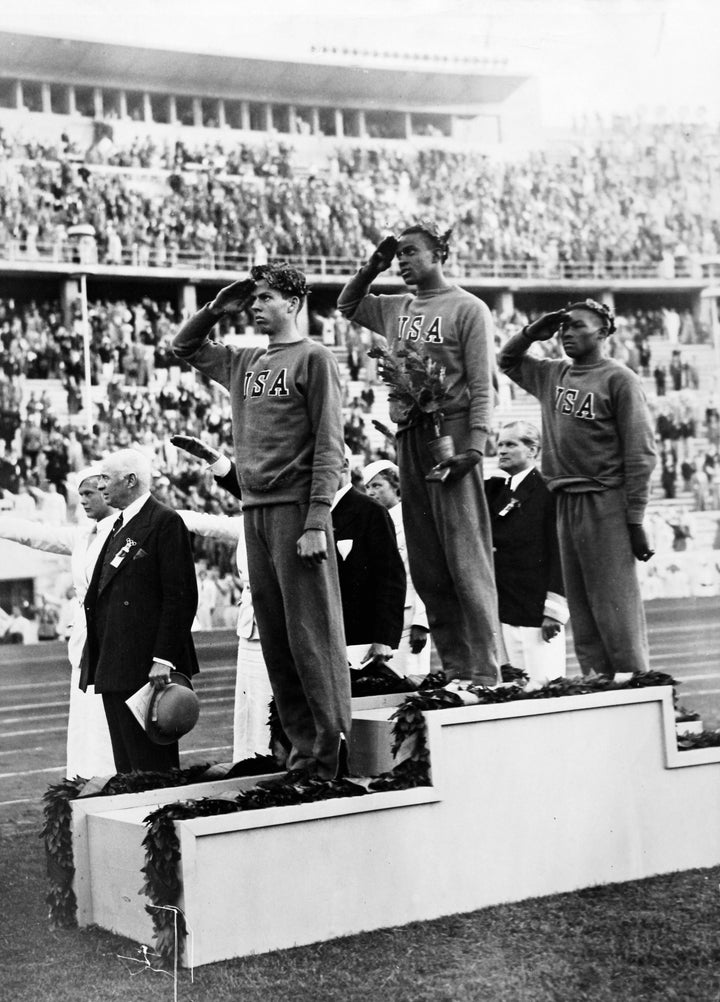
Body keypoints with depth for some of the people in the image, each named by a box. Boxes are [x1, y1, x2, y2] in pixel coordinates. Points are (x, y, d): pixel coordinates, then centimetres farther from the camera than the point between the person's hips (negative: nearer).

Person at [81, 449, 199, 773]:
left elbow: (180, 596, -14)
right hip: (113, 670, 9)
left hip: (146, 671, -9)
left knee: (152, 767, -6)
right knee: (127, 767, 11)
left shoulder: (165, 522, -8)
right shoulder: (119, 527, 21)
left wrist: (163, 659, -20)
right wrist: (96, 664, 16)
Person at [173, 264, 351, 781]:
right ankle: (303, 752, 14)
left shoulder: (314, 358, -2)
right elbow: (185, 346, 32)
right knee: (275, 639, 7)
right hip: (255, 510, 7)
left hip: (298, 508, -7)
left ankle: (333, 753, -3)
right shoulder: (243, 361, 16)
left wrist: (317, 521, -16)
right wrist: (216, 309, 14)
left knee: (313, 636, -7)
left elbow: (329, 445, -8)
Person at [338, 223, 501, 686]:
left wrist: (474, 446, -17)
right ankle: (453, 668, 12)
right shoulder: (396, 308, 16)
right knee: (425, 566, 6)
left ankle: (483, 673, -8)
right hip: (409, 438, 7)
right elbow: (348, 306, 32)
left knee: (466, 561, -9)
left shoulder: (467, 309, -1)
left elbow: (482, 385, -6)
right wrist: (373, 266, 16)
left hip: (451, 437, -7)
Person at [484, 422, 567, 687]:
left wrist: (553, 609, -12)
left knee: (543, 682, -7)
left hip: (537, 612, -6)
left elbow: (558, 553, -9)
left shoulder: (546, 490, -6)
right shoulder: (494, 489, 14)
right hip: (506, 610, 6)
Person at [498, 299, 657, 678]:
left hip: (605, 503, -7)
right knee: (581, 612, 7)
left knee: (616, 609, -8)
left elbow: (640, 452, -9)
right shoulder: (553, 374, 14)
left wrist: (635, 519, -14)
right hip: (566, 502, 7)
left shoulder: (618, 379, -5)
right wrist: (531, 333, 11)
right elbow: (508, 360, 32)